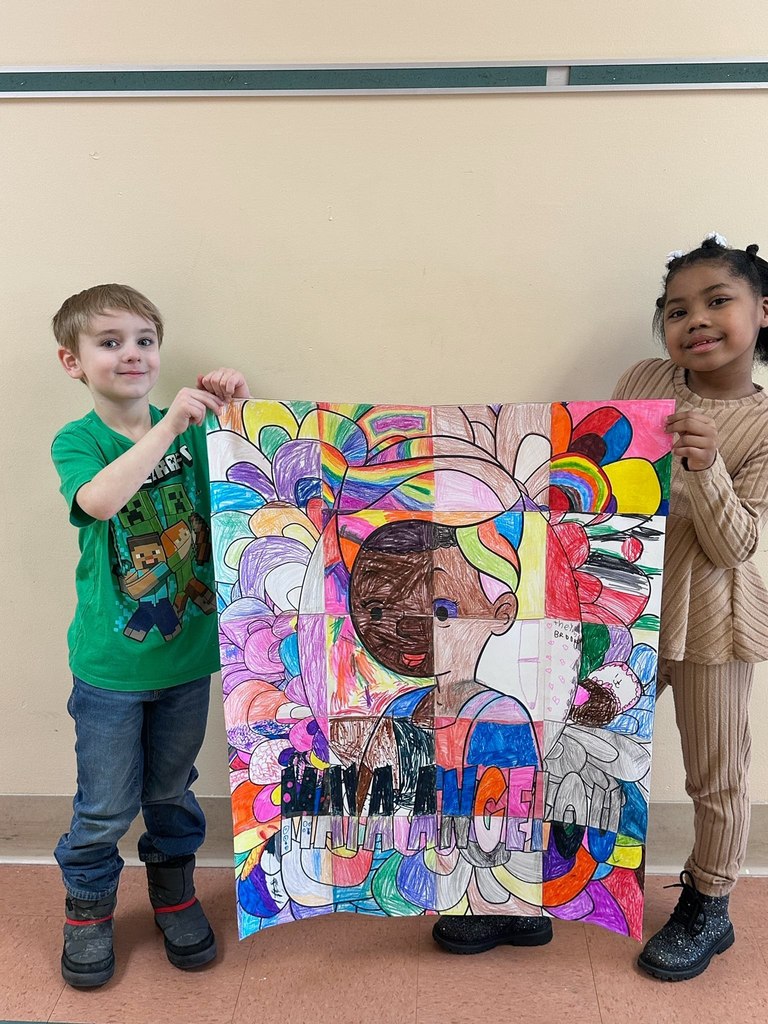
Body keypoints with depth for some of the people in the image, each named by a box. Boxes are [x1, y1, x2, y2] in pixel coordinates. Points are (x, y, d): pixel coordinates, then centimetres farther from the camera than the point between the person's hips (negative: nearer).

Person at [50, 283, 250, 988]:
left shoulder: (193, 428, -1)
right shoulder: (76, 440, -9)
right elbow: (100, 500, -30)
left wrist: (235, 410, -20)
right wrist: (169, 426, -33)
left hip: (188, 651, 3)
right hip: (110, 665, -2)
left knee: (173, 791, 20)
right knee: (105, 806, 12)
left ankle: (175, 891, 43)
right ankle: (89, 907, 38)